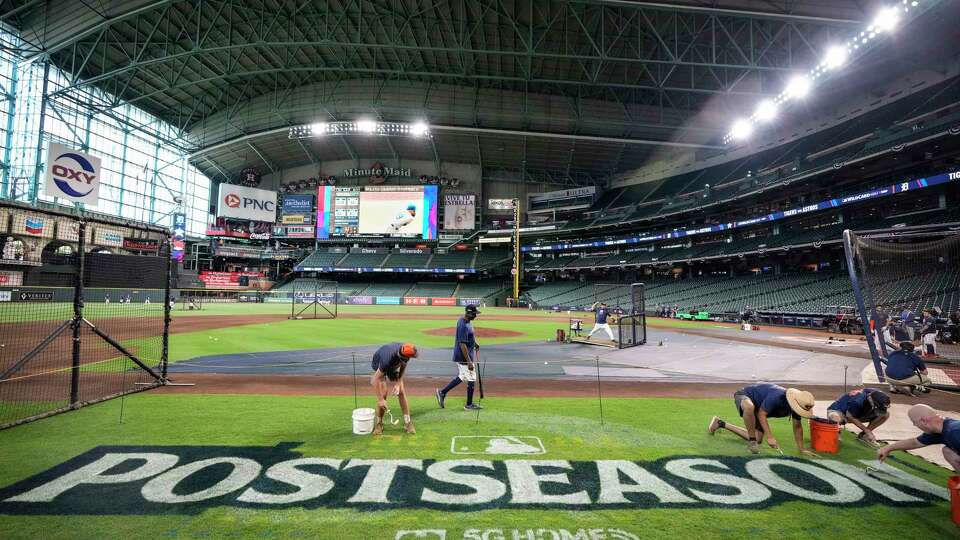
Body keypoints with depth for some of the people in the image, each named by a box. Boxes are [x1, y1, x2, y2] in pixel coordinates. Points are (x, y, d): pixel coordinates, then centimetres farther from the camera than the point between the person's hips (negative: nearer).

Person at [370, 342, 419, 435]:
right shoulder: (388, 358, -45)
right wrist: (380, 399, -32)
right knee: (383, 393, -15)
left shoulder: (404, 351, -30)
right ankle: (379, 424, 3)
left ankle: (408, 423, -1)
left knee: (401, 392, -6)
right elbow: (376, 379, -36)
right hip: (378, 366, -4)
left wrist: (398, 384, -13)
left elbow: (403, 366, -7)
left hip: (394, 366, 4)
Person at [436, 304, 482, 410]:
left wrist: (474, 343, 13)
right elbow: (462, 344, -27)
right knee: (471, 380, 3)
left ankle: (442, 392, 25)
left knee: (461, 377, 21)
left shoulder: (464, 320, 6)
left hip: (460, 356, 10)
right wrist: (469, 361, -26)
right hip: (464, 357, -10)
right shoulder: (464, 326, -25)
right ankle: (469, 405, 17)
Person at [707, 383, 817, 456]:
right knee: (750, 407, -47)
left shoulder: (797, 404, -16)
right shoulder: (776, 396, -38)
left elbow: (797, 426, -4)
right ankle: (752, 441, -27)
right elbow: (761, 414, -30)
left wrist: (801, 449, -4)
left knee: (757, 439, 6)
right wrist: (770, 437, -32)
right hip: (745, 395, -8)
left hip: (757, 406, 8)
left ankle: (720, 423, 22)